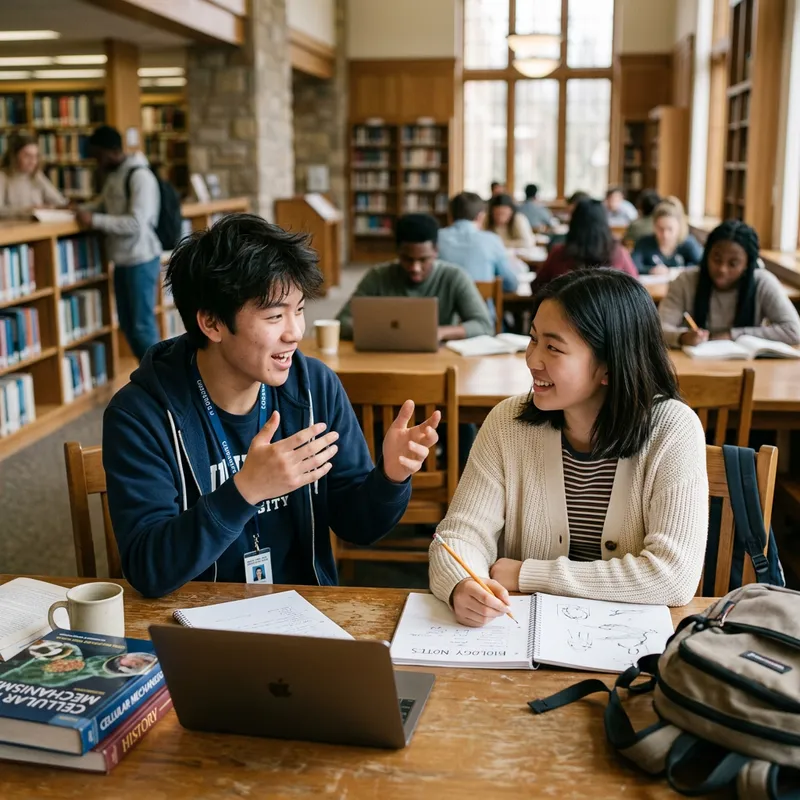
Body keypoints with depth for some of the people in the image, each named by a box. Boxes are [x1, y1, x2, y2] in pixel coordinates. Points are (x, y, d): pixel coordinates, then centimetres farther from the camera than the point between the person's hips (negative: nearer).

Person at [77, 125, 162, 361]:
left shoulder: (140, 176, -17)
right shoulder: (112, 175, 11)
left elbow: (137, 223, -24)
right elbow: (105, 204, 27)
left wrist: (95, 221, -22)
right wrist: (82, 210, 8)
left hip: (141, 259, -9)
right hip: (122, 259, 9)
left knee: (143, 325, -4)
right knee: (127, 324, 14)